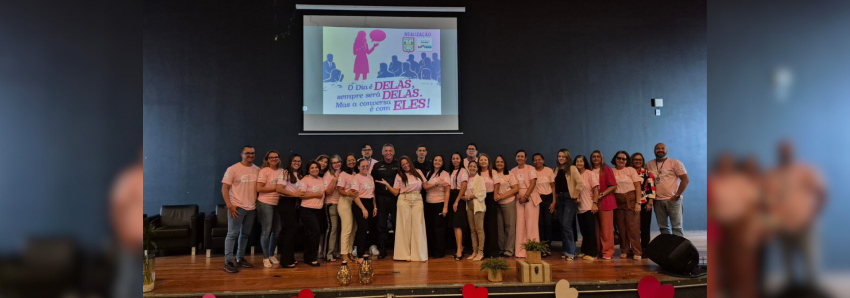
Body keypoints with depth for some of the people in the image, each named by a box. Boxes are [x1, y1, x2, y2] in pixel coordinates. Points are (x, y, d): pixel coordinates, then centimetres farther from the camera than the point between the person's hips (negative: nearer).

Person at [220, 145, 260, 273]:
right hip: (237, 207, -5)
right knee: (233, 234, -4)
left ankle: (240, 259, 24)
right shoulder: (233, 169, -8)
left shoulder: (257, 170, 6)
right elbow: (224, 188, -9)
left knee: (245, 234, 12)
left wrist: (258, 204, 10)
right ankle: (228, 262, 1)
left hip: (251, 208, 5)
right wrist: (229, 205, -17)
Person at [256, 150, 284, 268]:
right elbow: (259, 188, -14)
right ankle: (265, 257, 12)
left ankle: (271, 255, 27)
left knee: (277, 230, 11)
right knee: (267, 231, -2)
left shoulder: (282, 171, 9)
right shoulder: (264, 171, -8)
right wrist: (276, 188, -14)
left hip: (278, 203, 6)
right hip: (265, 203, -6)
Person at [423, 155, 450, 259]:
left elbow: (447, 192, -8)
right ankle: (431, 250, 18)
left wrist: (445, 207, -13)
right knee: (429, 227, 7)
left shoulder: (445, 174, -4)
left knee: (439, 228, -1)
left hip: (439, 204, -5)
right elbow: (425, 186, -1)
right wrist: (436, 183, -15)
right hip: (428, 204, 5)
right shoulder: (429, 174, 12)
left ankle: (439, 252, 7)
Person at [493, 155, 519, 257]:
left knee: (509, 226, -3)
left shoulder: (509, 175, 3)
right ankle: (501, 249, 10)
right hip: (497, 203, 3)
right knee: (499, 227, 3)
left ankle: (509, 250, 0)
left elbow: (516, 188, -5)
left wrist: (501, 196, -12)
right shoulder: (493, 175, 9)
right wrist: (495, 195, -14)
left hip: (508, 202, -2)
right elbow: (495, 187, 7)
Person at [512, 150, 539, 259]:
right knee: (520, 225, 0)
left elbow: (533, 183, -6)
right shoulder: (513, 171, 12)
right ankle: (521, 251, 2)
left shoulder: (531, 169, 3)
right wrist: (518, 195, -10)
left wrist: (526, 196, -15)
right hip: (518, 199, 3)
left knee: (531, 224, -6)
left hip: (531, 198, -3)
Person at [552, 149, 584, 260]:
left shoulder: (572, 169, -5)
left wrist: (575, 196, -12)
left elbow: (580, 183, -14)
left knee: (566, 224, -13)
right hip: (560, 199, 7)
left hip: (569, 198, -6)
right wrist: (554, 199, 9)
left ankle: (571, 252, -7)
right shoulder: (556, 170, 14)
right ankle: (566, 251, 16)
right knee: (563, 225, 8)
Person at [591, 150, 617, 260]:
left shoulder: (606, 169, 1)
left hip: (605, 201, -3)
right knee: (596, 227, 3)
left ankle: (608, 251, 0)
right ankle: (597, 250, 10)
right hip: (593, 201, 3)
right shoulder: (590, 170, 11)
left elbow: (613, 185, -4)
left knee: (606, 227, -4)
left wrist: (601, 195, -12)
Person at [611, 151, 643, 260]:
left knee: (633, 227, -4)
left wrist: (638, 202, -10)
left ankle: (637, 252, 2)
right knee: (621, 228, 5)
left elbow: (638, 187, -2)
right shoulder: (611, 171, 7)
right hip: (617, 202, 2)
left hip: (631, 200, -2)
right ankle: (624, 251, 14)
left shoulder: (631, 170, 2)